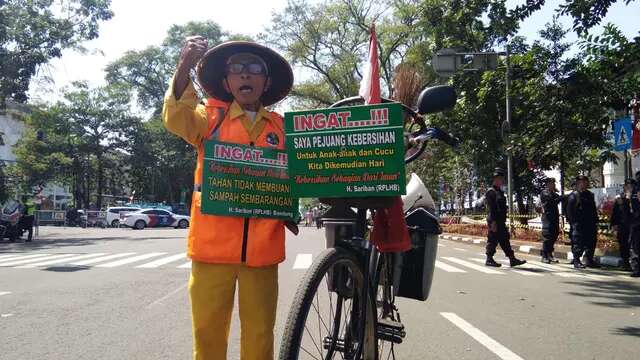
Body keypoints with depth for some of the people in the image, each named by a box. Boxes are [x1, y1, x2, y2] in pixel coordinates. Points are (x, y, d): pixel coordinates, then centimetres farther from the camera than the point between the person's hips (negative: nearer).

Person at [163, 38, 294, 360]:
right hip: (213, 243, -1)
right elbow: (177, 117, -14)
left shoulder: (282, 128, 8)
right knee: (208, 331, 8)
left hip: (262, 246, 1)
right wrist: (185, 66, -29)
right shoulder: (211, 117, 5)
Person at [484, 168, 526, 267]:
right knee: (493, 240, -3)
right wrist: (493, 222, -23)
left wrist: (503, 221, 22)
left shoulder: (500, 192, 18)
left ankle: (512, 259, 12)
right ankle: (489, 260, 6)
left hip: (501, 222, 10)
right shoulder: (491, 192, -12)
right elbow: (491, 208, -19)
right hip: (495, 221, -10)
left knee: (505, 240, 9)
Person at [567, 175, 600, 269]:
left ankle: (589, 260, 21)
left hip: (590, 224, 7)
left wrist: (595, 221, 13)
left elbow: (594, 210, 21)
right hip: (579, 225, -7)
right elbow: (569, 211, -10)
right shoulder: (574, 195, -6)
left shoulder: (590, 195, 17)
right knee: (578, 243, -4)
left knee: (591, 242, 10)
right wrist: (574, 222, -15)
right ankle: (576, 261, 3)